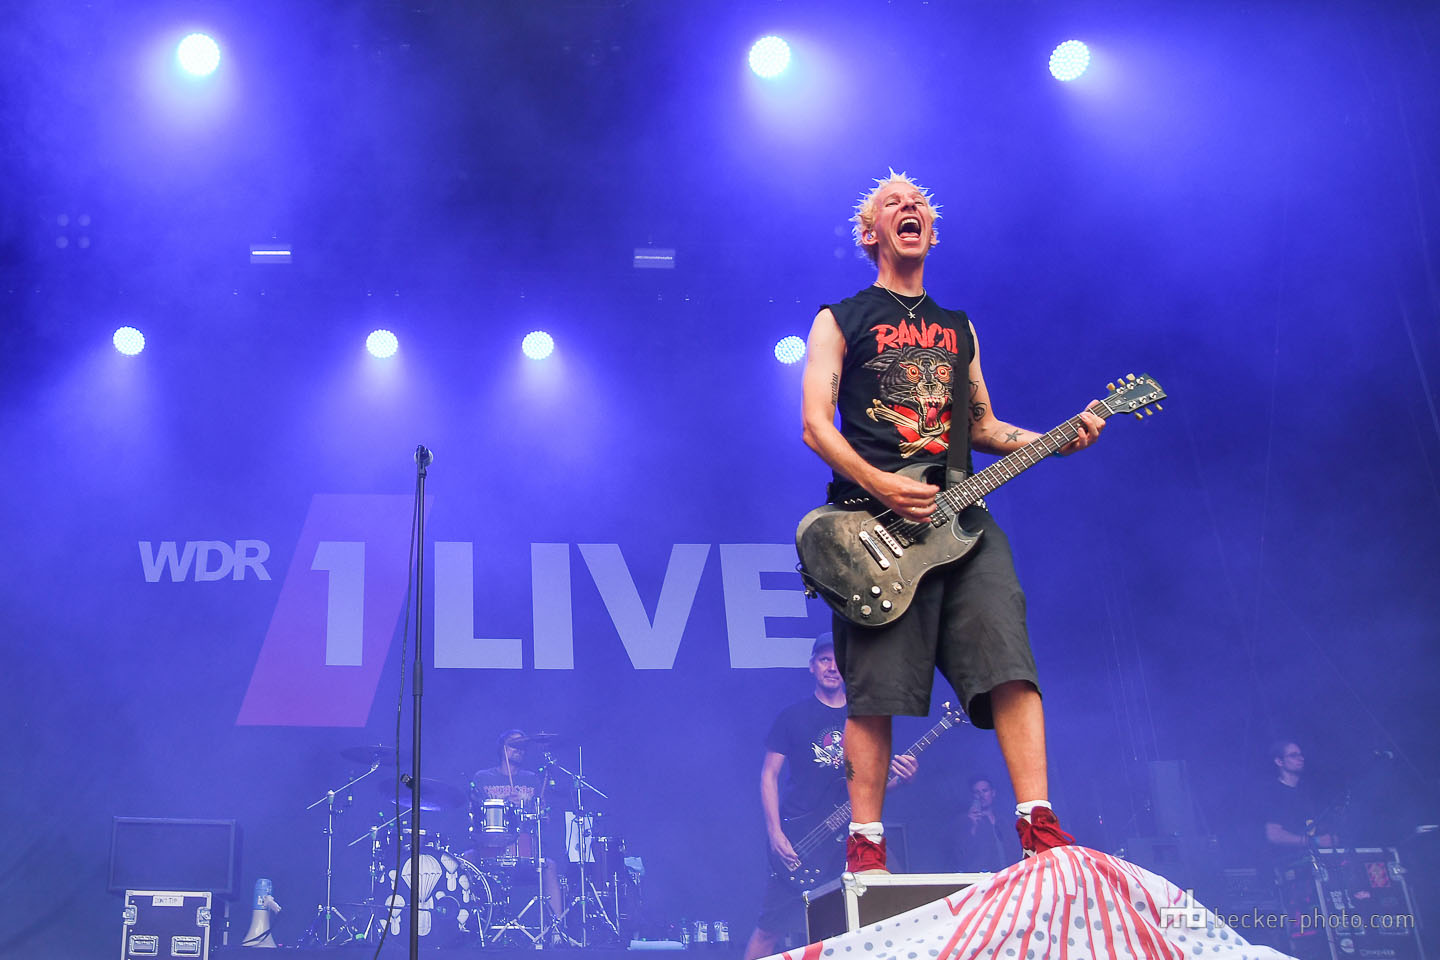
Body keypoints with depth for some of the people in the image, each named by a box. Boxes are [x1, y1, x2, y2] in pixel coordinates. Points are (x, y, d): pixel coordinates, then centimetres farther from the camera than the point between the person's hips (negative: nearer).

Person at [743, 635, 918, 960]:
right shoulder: (793, 716, 3)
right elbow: (769, 775, 2)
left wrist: (900, 775, -9)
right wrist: (775, 833, -9)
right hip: (798, 838, -3)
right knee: (771, 927, -5)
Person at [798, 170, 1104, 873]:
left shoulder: (958, 329, 26)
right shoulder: (840, 320, 11)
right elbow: (815, 424, 0)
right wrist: (879, 485, -15)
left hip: (961, 513, 4)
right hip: (876, 521, -4)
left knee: (1010, 663, -12)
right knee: (875, 689, -7)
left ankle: (1038, 824, -12)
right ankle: (865, 843, -1)